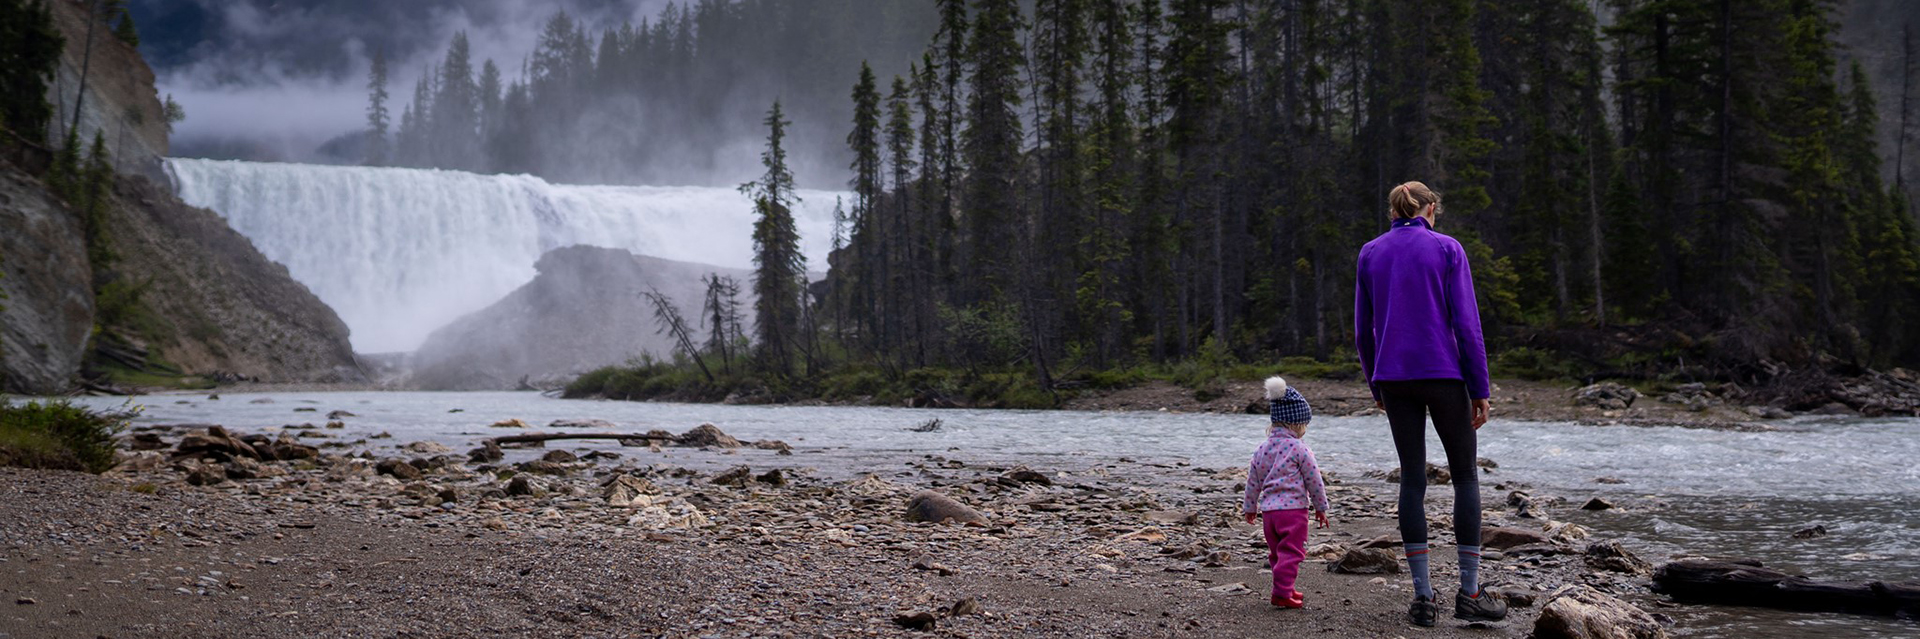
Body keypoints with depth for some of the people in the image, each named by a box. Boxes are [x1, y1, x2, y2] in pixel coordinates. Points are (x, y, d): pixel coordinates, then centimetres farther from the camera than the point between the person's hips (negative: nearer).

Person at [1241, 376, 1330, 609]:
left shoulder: (1263, 448, 9)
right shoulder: (1299, 449, -8)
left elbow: (1253, 481, 15)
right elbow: (1314, 480, -4)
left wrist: (1249, 507, 26)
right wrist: (1321, 507, 8)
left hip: (1268, 509, 6)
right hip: (1293, 508, -6)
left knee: (1276, 552, 18)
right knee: (1290, 552, -4)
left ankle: (1285, 588, 28)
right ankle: (1282, 593, -11)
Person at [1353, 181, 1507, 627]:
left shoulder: (1370, 254, 7)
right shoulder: (1447, 249, -2)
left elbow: (1362, 331, 7)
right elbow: (1466, 324, -7)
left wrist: (1376, 388, 17)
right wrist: (1480, 391, -3)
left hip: (1393, 379, 3)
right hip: (1443, 375, -3)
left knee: (1412, 479, 6)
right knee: (1465, 476, 7)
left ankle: (1422, 597, 1)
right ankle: (1469, 593, 3)